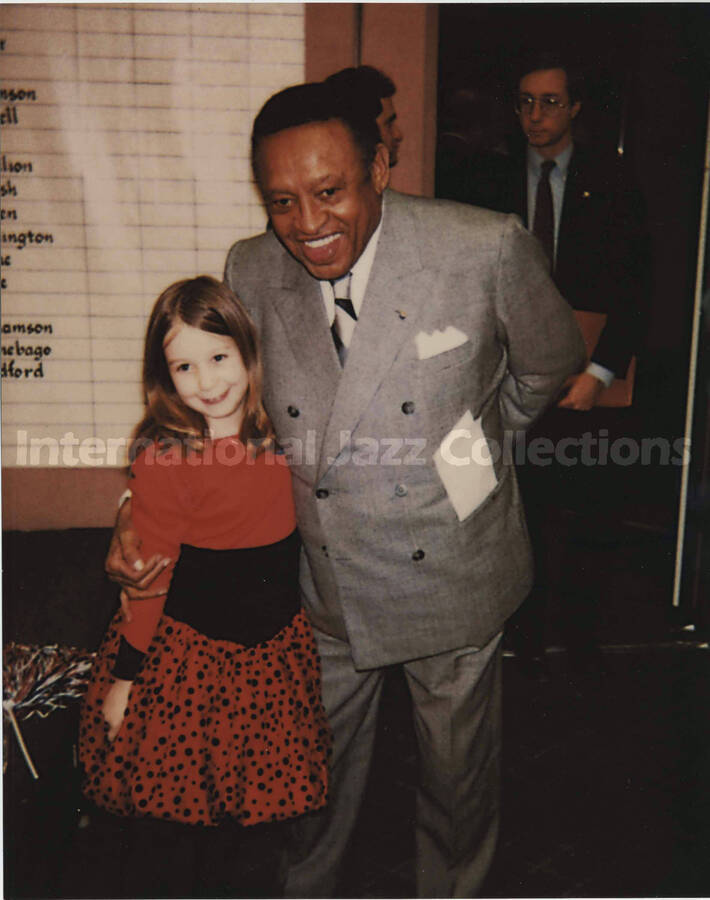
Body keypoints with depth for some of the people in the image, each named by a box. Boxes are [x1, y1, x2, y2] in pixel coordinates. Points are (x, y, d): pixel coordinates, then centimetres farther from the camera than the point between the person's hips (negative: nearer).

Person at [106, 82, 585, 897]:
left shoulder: (486, 250, -19)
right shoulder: (252, 271, -9)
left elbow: (549, 364, 0)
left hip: (450, 578, -1)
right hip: (323, 586, 2)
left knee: (459, 776, 22)